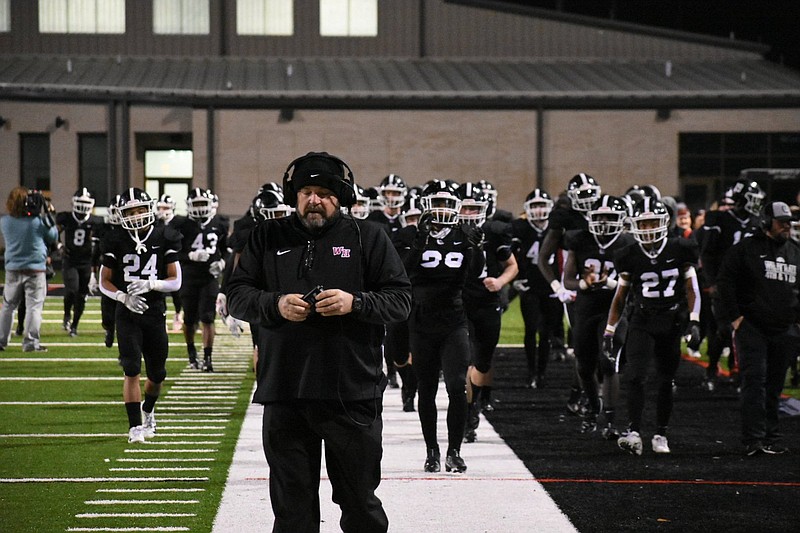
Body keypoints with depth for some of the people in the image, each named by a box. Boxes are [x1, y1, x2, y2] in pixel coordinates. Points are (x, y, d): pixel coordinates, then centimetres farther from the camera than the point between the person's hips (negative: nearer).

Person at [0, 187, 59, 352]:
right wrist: (48, 215, 4)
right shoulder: (38, 222, -14)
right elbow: (53, 237, 2)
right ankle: (30, 341, -2)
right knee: (34, 306, 2)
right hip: (35, 270, -3)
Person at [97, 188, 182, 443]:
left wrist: (150, 284, -19)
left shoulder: (164, 238, 0)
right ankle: (135, 426, -8)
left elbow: (175, 281, -1)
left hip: (155, 312, 1)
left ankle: (148, 411, 41)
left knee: (157, 374, 11)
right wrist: (124, 297, -16)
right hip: (127, 313, -1)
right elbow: (104, 282, 3)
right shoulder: (115, 240, -1)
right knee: (132, 370, -12)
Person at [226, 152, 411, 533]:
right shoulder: (267, 238, 11)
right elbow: (236, 295, 8)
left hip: (352, 393, -2)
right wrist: (276, 304, -11)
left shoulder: (367, 237, 5)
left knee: (359, 501, 6)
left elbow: (400, 299, 1)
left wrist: (354, 303, -16)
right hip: (284, 394, 2)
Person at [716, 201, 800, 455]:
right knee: (755, 380, -13)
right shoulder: (746, 249, -2)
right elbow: (725, 282, -4)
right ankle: (754, 439, -16)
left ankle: (771, 437, 15)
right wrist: (735, 317, -9)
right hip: (752, 327, -5)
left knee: (774, 386, 9)